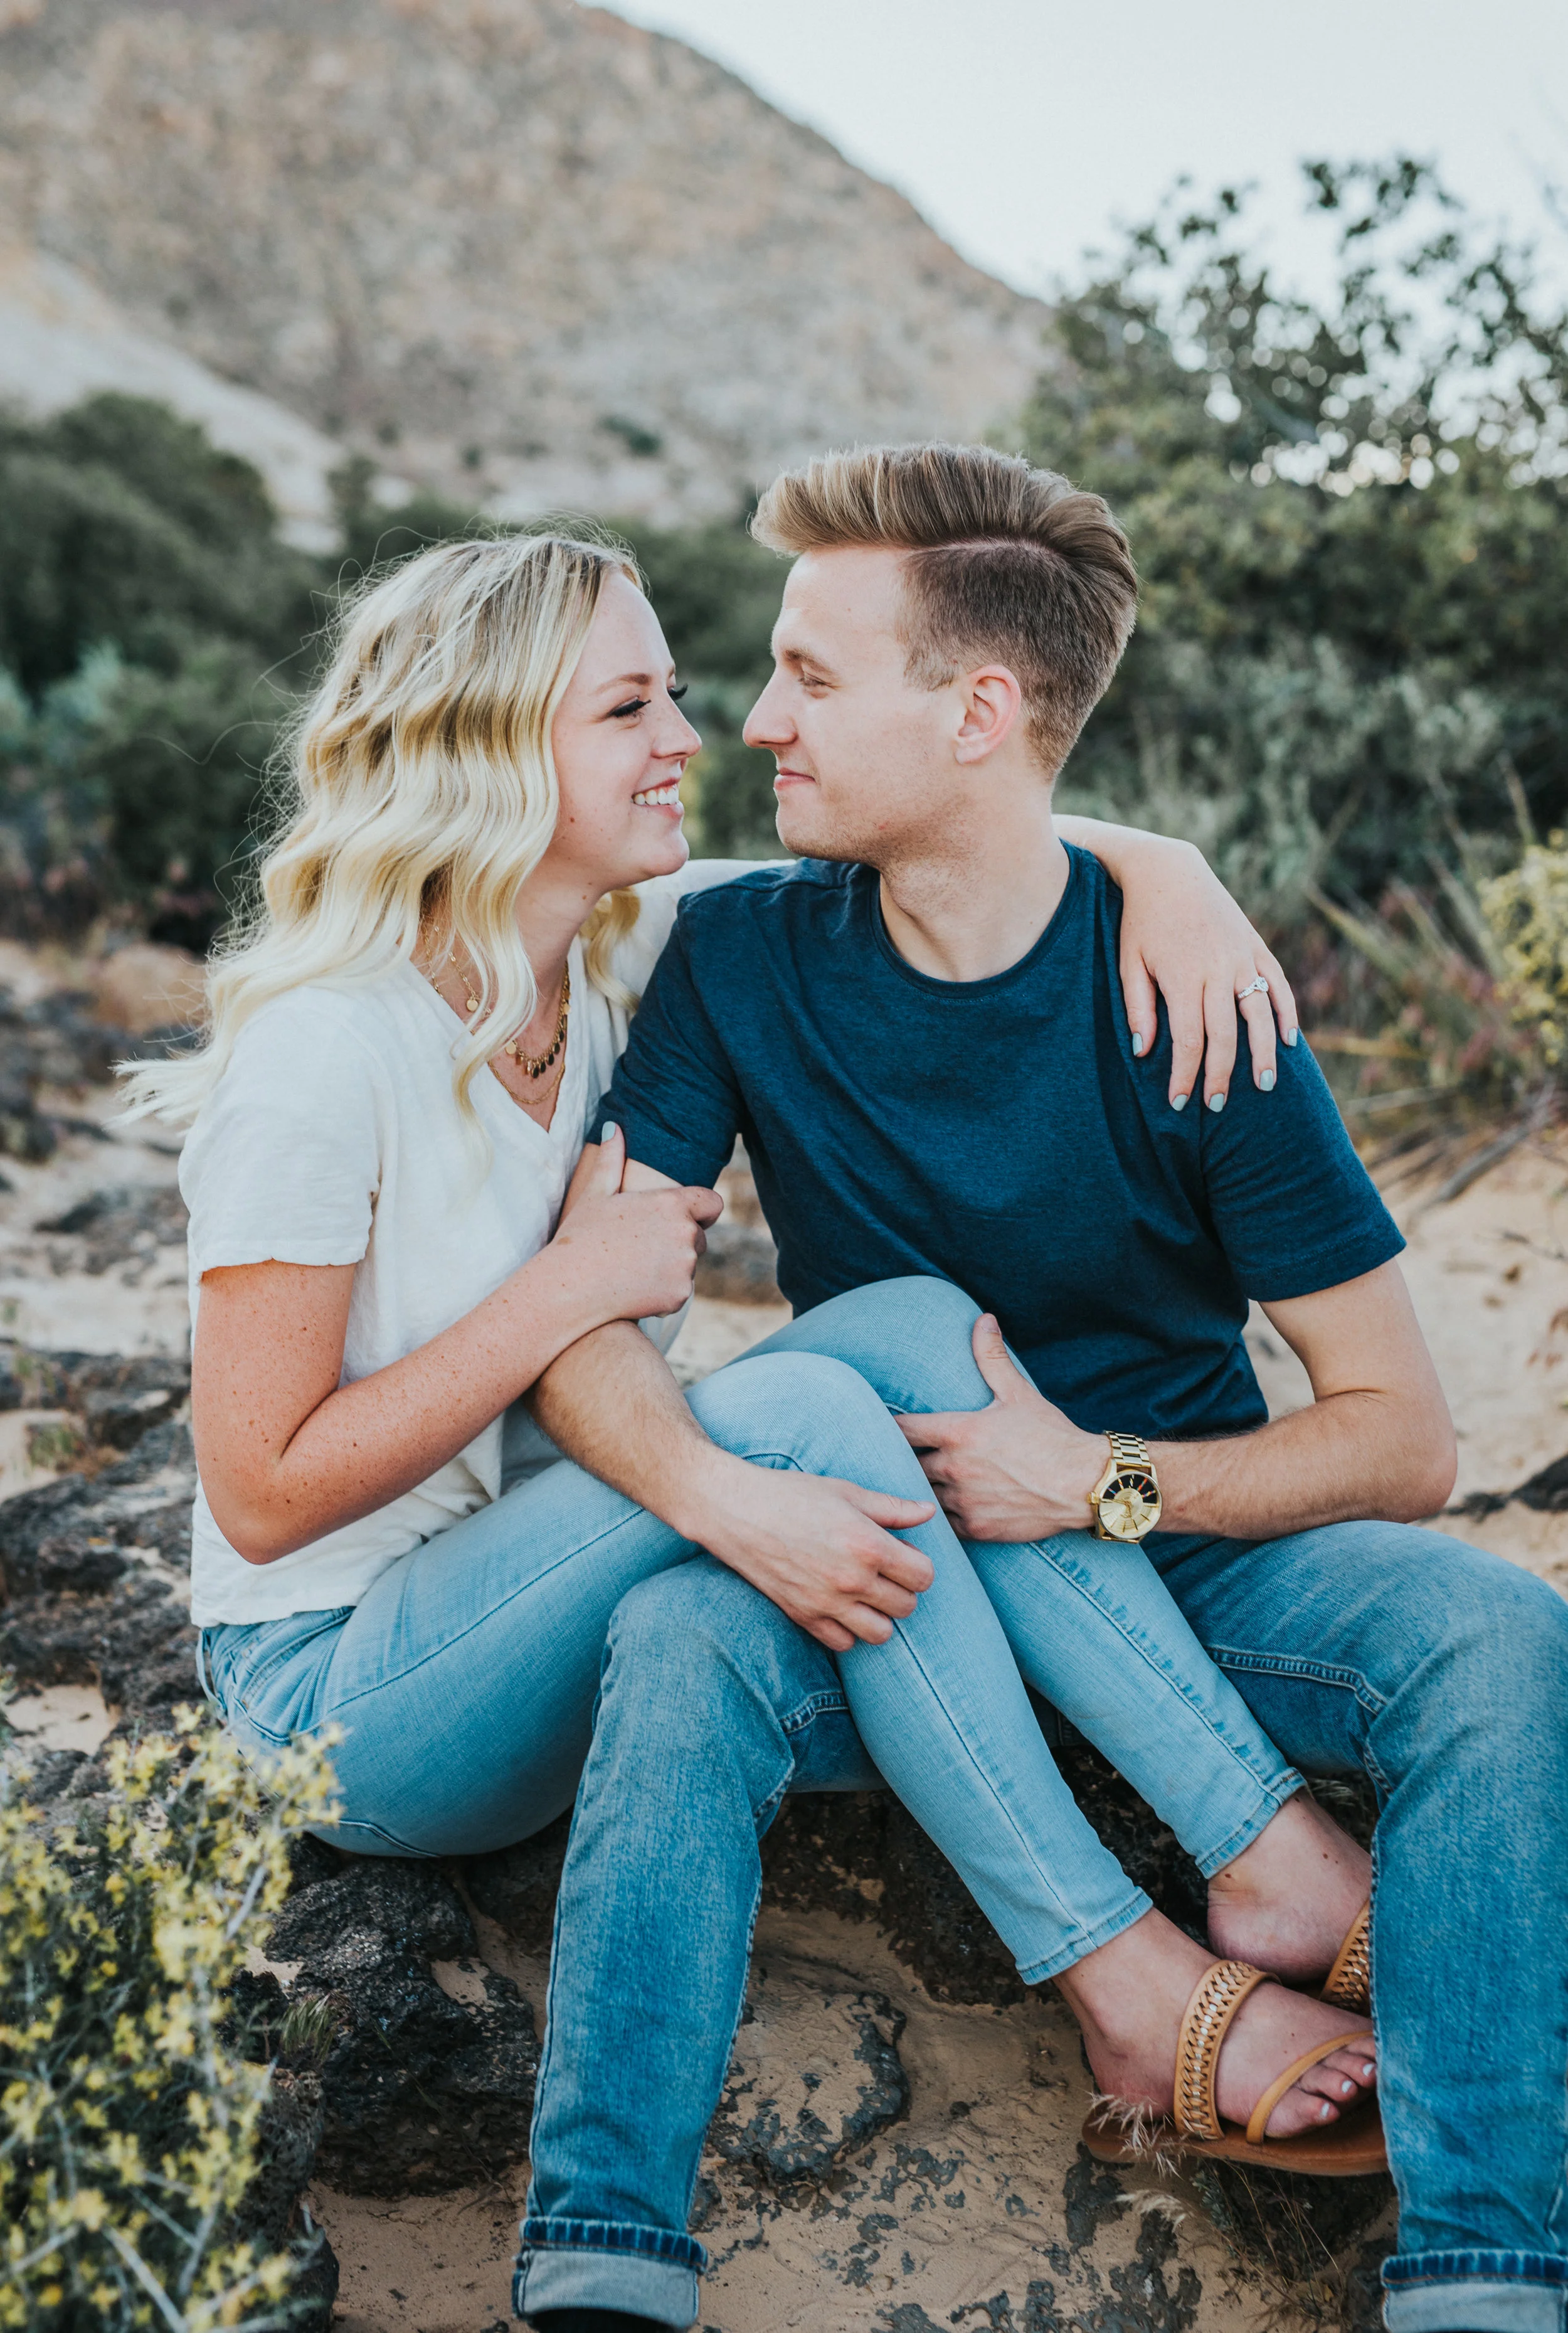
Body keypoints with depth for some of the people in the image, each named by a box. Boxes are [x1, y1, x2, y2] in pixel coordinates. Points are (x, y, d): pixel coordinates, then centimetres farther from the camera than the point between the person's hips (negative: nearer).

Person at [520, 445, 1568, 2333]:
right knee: (683, 1633, -31)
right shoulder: (740, 956, -7)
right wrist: (727, 1495, -32)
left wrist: (1104, 1482, -25)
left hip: (1180, 1544, 0)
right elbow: (580, 1321, -12)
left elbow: (1407, 1441, -10)